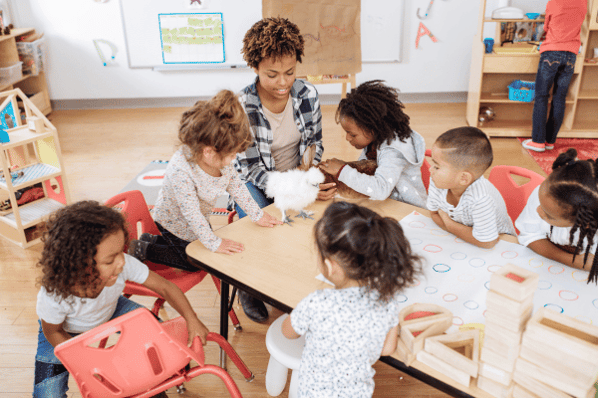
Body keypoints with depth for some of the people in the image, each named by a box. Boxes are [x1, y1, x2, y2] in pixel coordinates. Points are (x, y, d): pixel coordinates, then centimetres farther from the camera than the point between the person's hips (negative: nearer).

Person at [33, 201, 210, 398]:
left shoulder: (124, 264, -38)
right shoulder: (54, 297, -42)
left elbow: (164, 287, -25)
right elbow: (52, 332, -20)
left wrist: (192, 319, -34)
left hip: (109, 309, 3)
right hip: (65, 329, -3)